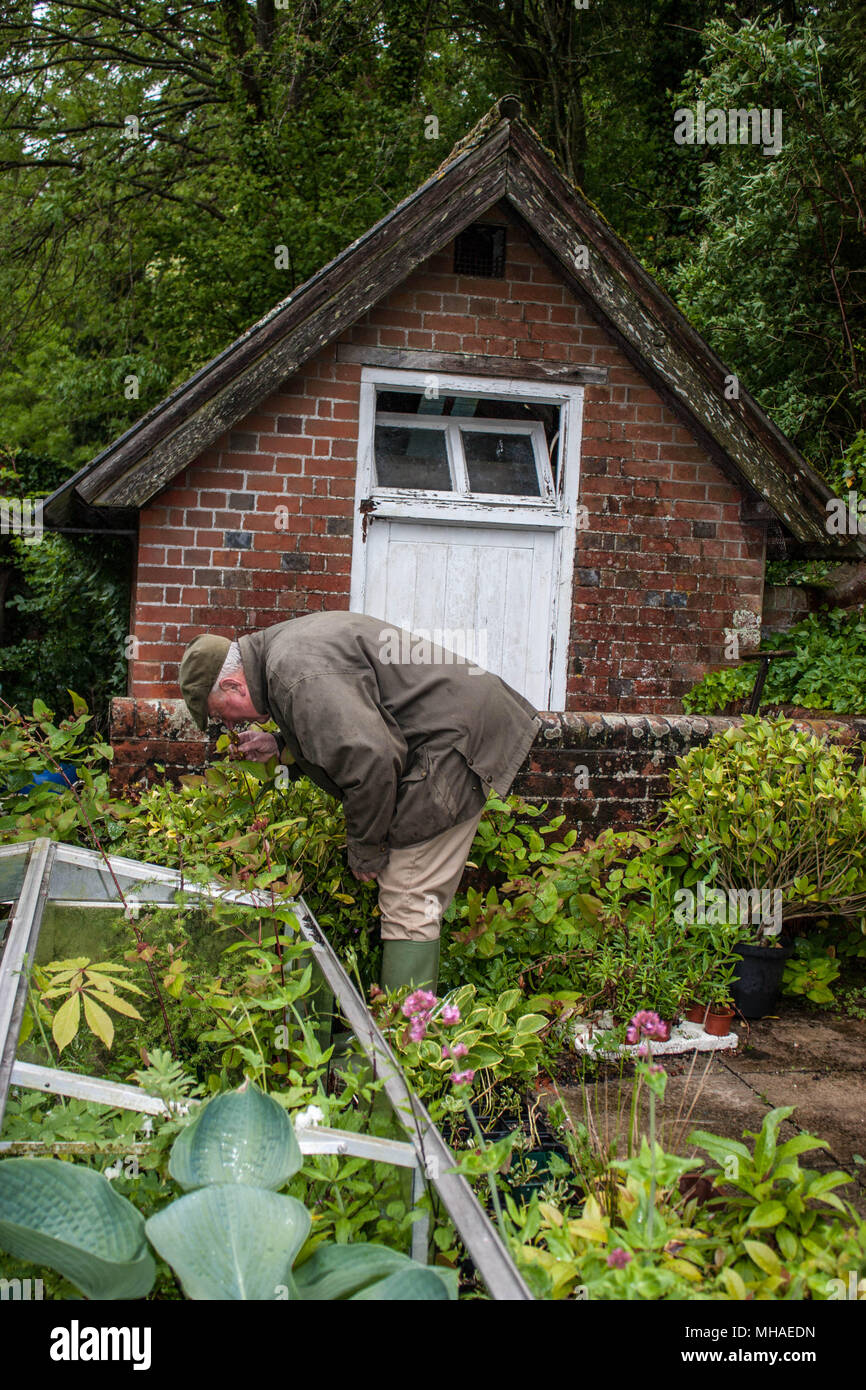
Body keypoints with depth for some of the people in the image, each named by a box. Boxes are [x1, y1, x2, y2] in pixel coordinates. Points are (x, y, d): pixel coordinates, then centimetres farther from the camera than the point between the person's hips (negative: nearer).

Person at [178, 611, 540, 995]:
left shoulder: (296, 674, -20)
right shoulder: (283, 645, 15)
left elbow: (369, 759, -27)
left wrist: (364, 848, -13)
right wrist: (281, 747, 16)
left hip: (453, 739, -11)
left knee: (408, 904, -11)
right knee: (414, 901, 10)